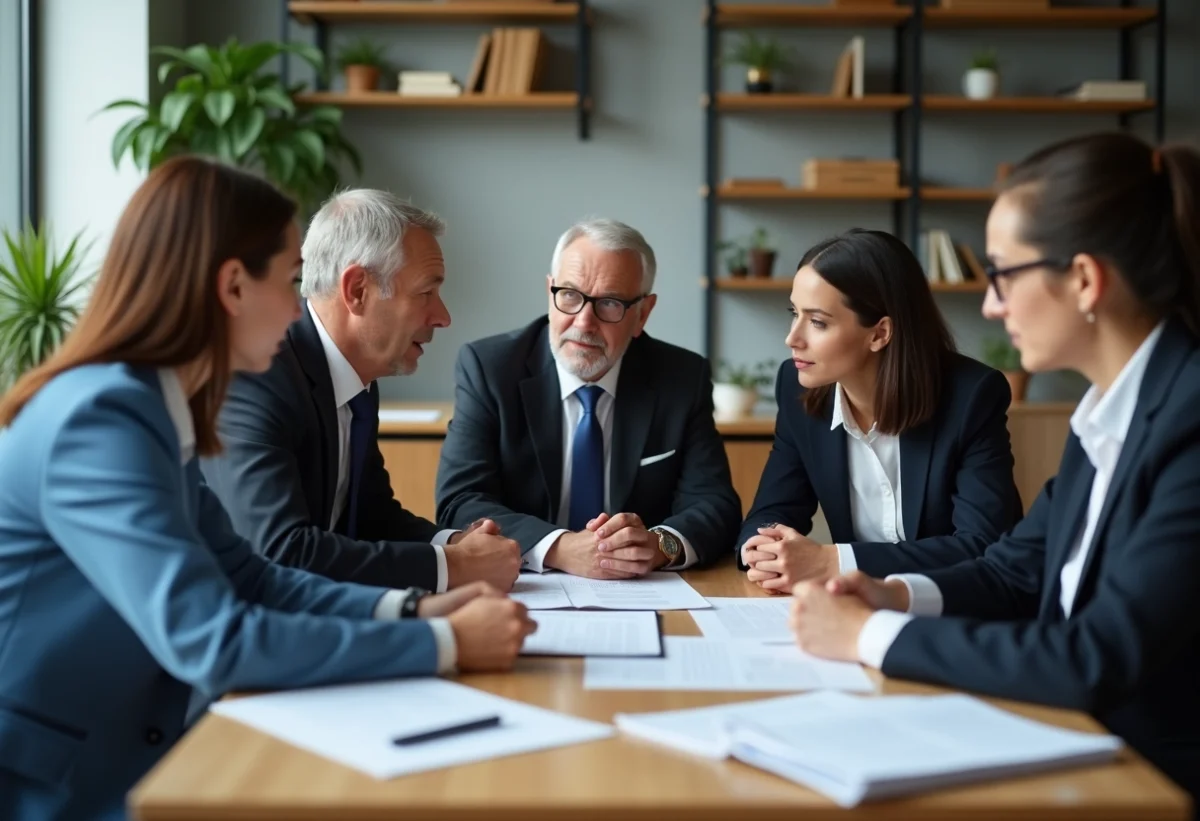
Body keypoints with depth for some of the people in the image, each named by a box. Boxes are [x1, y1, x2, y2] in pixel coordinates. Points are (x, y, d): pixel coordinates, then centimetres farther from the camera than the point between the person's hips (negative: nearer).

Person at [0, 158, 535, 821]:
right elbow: (213, 640, -29)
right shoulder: (100, 420, -23)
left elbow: (244, 578, 9)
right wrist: (444, 644, -23)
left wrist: (411, 608, -4)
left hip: (119, 766, 8)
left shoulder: (151, 409, 4)